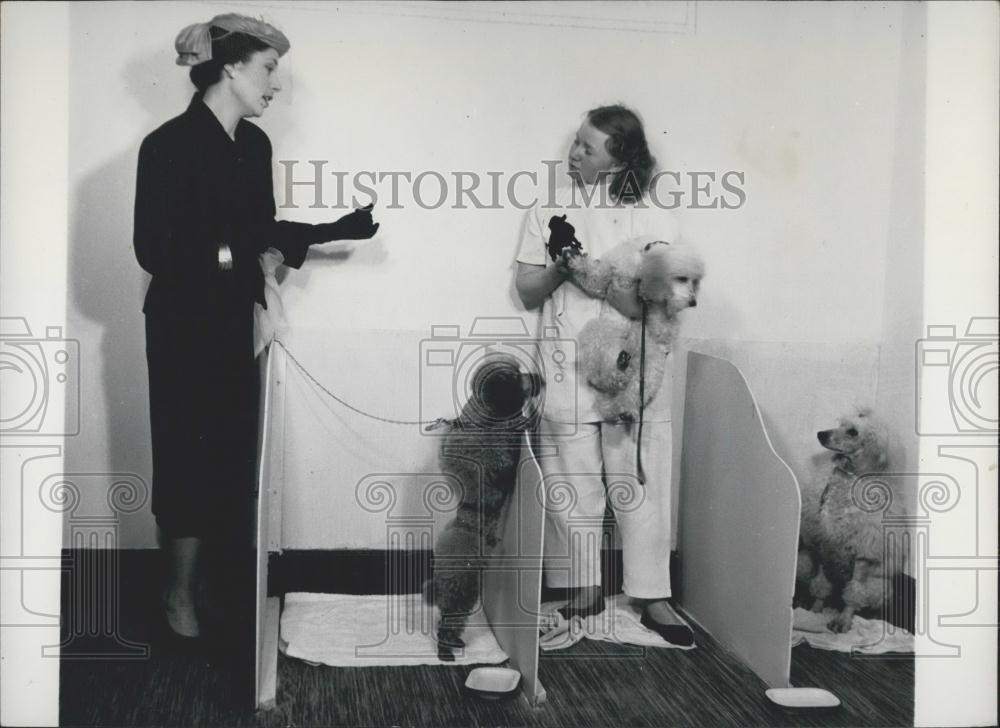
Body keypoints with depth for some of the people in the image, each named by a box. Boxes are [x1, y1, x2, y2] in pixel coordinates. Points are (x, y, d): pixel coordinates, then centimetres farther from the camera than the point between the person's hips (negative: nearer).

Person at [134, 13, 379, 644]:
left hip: (236, 323, 6)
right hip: (183, 324, -6)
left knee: (235, 449, 9)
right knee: (190, 452, 2)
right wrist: (224, 254, -23)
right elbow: (152, 248, -16)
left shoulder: (255, 144, 5)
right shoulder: (169, 145, -15)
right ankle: (181, 593, 18)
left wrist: (335, 231, 8)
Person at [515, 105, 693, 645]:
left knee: (639, 484, 1)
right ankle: (583, 591, 16)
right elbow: (527, 293, 7)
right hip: (565, 367, 2)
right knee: (571, 486, 4)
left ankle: (652, 598, 10)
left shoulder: (652, 219, 0)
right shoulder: (549, 212, 9)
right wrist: (559, 267, -11)